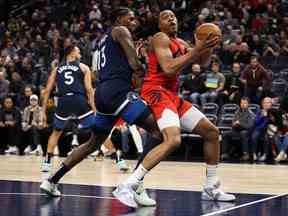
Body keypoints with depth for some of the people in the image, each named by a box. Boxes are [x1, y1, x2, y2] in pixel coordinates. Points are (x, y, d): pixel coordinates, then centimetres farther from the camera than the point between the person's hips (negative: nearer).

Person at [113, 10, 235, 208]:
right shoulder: (161, 38, -8)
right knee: (173, 140, -32)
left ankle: (211, 188, 22)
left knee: (212, 132, 13)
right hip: (157, 93, -10)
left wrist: (208, 46, -1)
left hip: (173, 95, 10)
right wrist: (196, 50, -22)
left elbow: (203, 62, 20)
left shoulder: (181, 43, 19)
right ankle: (127, 187, -32)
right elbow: (169, 68, -22)